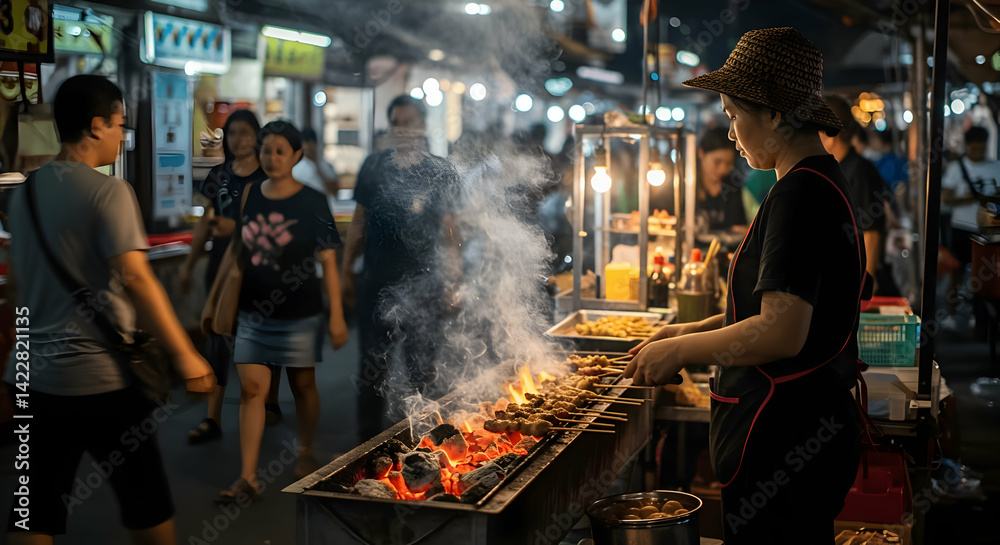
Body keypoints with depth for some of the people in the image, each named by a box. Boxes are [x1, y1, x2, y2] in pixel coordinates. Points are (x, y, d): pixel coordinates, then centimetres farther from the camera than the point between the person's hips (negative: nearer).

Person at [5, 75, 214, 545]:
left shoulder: (25, 191, 10)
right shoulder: (108, 191, -13)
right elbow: (135, 277, -22)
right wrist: (184, 354, -20)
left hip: (34, 370, 7)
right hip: (101, 377, -7)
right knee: (145, 495, 9)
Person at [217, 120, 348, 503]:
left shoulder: (312, 202, -6)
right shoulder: (249, 196, 4)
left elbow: (328, 261, -6)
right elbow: (237, 252, 12)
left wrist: (337, 315, -9)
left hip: (299, 313, -3)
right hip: (254, 313, 3)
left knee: (303, 385, 11)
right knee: (251, 389, -3)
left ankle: (306, 453, 33)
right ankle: (248, 478, 0)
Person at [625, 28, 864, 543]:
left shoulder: (800, 195, -19)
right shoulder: (824, 182, 14)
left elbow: (781, 333, -27)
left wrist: (679, 351, -15)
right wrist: (693, 330, 15)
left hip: (781, 438, -10)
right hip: (814, 427, 10)